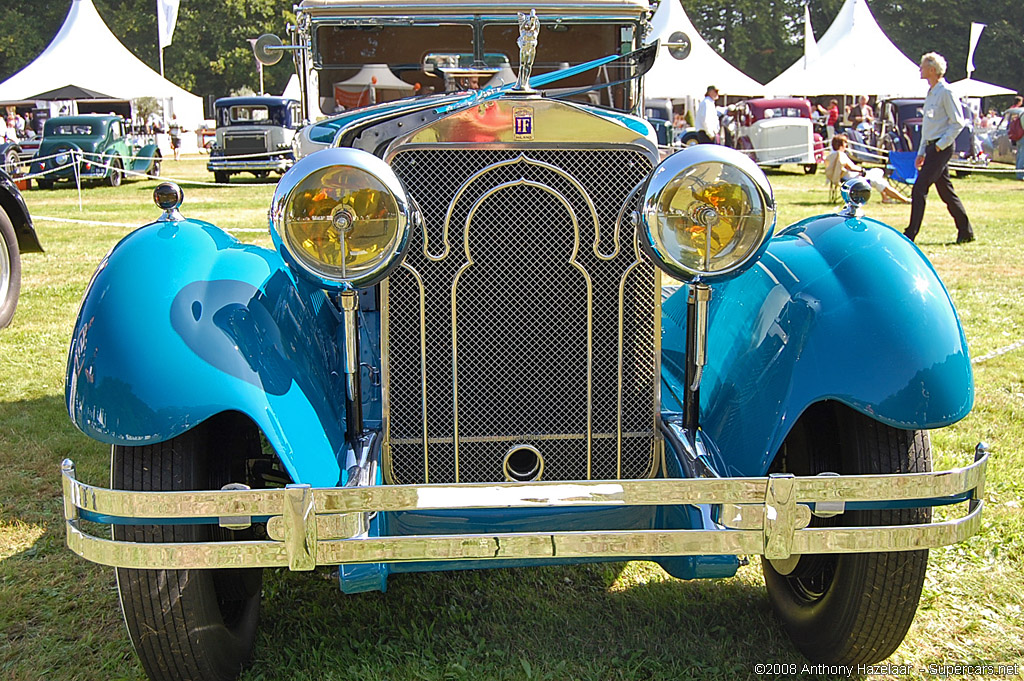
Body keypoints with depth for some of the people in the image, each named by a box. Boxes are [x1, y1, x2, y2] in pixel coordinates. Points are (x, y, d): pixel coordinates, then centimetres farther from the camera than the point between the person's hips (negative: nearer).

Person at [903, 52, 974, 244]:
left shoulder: (946, 92, -12)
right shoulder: (931, 93, 17)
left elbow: (958, 122, -14)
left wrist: (940, 145, -17)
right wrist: (921, 152, 19)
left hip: (941, 148, -9)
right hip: (931, 147, 9)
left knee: (919, 189, -12)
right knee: (946, 191, 12)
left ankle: (911, 234, -10)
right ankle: (966, 231, 19)